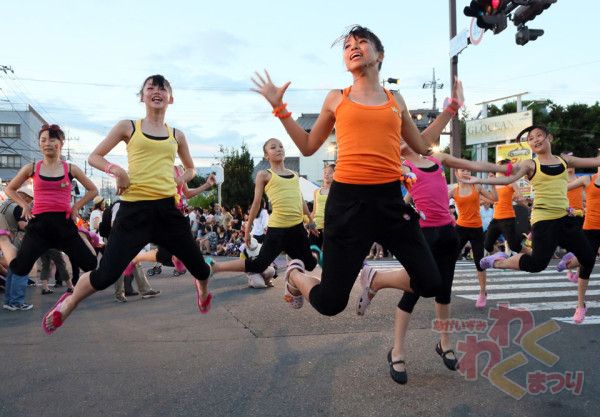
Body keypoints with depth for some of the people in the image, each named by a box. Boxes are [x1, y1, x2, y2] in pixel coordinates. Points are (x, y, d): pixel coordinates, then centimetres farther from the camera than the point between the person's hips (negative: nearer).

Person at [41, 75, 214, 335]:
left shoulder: (177, 135, 14)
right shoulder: (128, 127, 7)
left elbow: (190, 169, 29)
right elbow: (94, 157, 10)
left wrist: (180, 180, 8)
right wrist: (116, 170, -8)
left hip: (168, 208, 3)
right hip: (134, 209, -3)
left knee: (199, 267, 7)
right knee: (106, 275, -9)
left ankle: (203, 291, 46)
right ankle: (67, 305, 23)